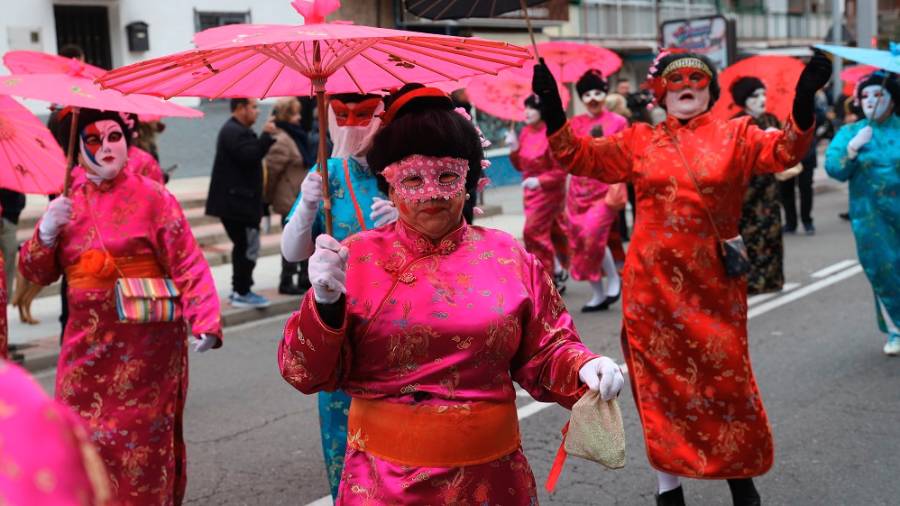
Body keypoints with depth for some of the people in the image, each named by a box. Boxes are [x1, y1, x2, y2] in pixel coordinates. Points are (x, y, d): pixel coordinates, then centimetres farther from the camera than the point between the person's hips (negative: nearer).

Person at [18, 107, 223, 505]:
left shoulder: (151, 196, -4)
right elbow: (36, 273, 11)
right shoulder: (67, 203, 10)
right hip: (87, 342, 4)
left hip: (146, 343, -4)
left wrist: (205, 321, -22)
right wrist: (46, 233, -9)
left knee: (143, 441, 2)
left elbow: (188, 265, -10)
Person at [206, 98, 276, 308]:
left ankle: (239, 290, 22)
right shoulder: (234, 132, -14)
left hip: (234, 201, 11)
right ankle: (242, 293, -1)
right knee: (249, 247, -6)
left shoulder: (234, 130, 21)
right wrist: (266, 135, -19)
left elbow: (249, 156, 20)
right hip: (237, 202, -11)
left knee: (242, 246, 15)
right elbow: (249, 156, -26)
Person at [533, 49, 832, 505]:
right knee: (662, 379, 8)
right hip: (653, 283, 1)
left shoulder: (735, 135, 6)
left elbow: (784, 150, -9)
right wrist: (552, 108, -8)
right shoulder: (639, 141, 8)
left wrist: (803, 100, -26)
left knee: (725, 376, 5)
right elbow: (579, 156, 5)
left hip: (714, 283, -1)